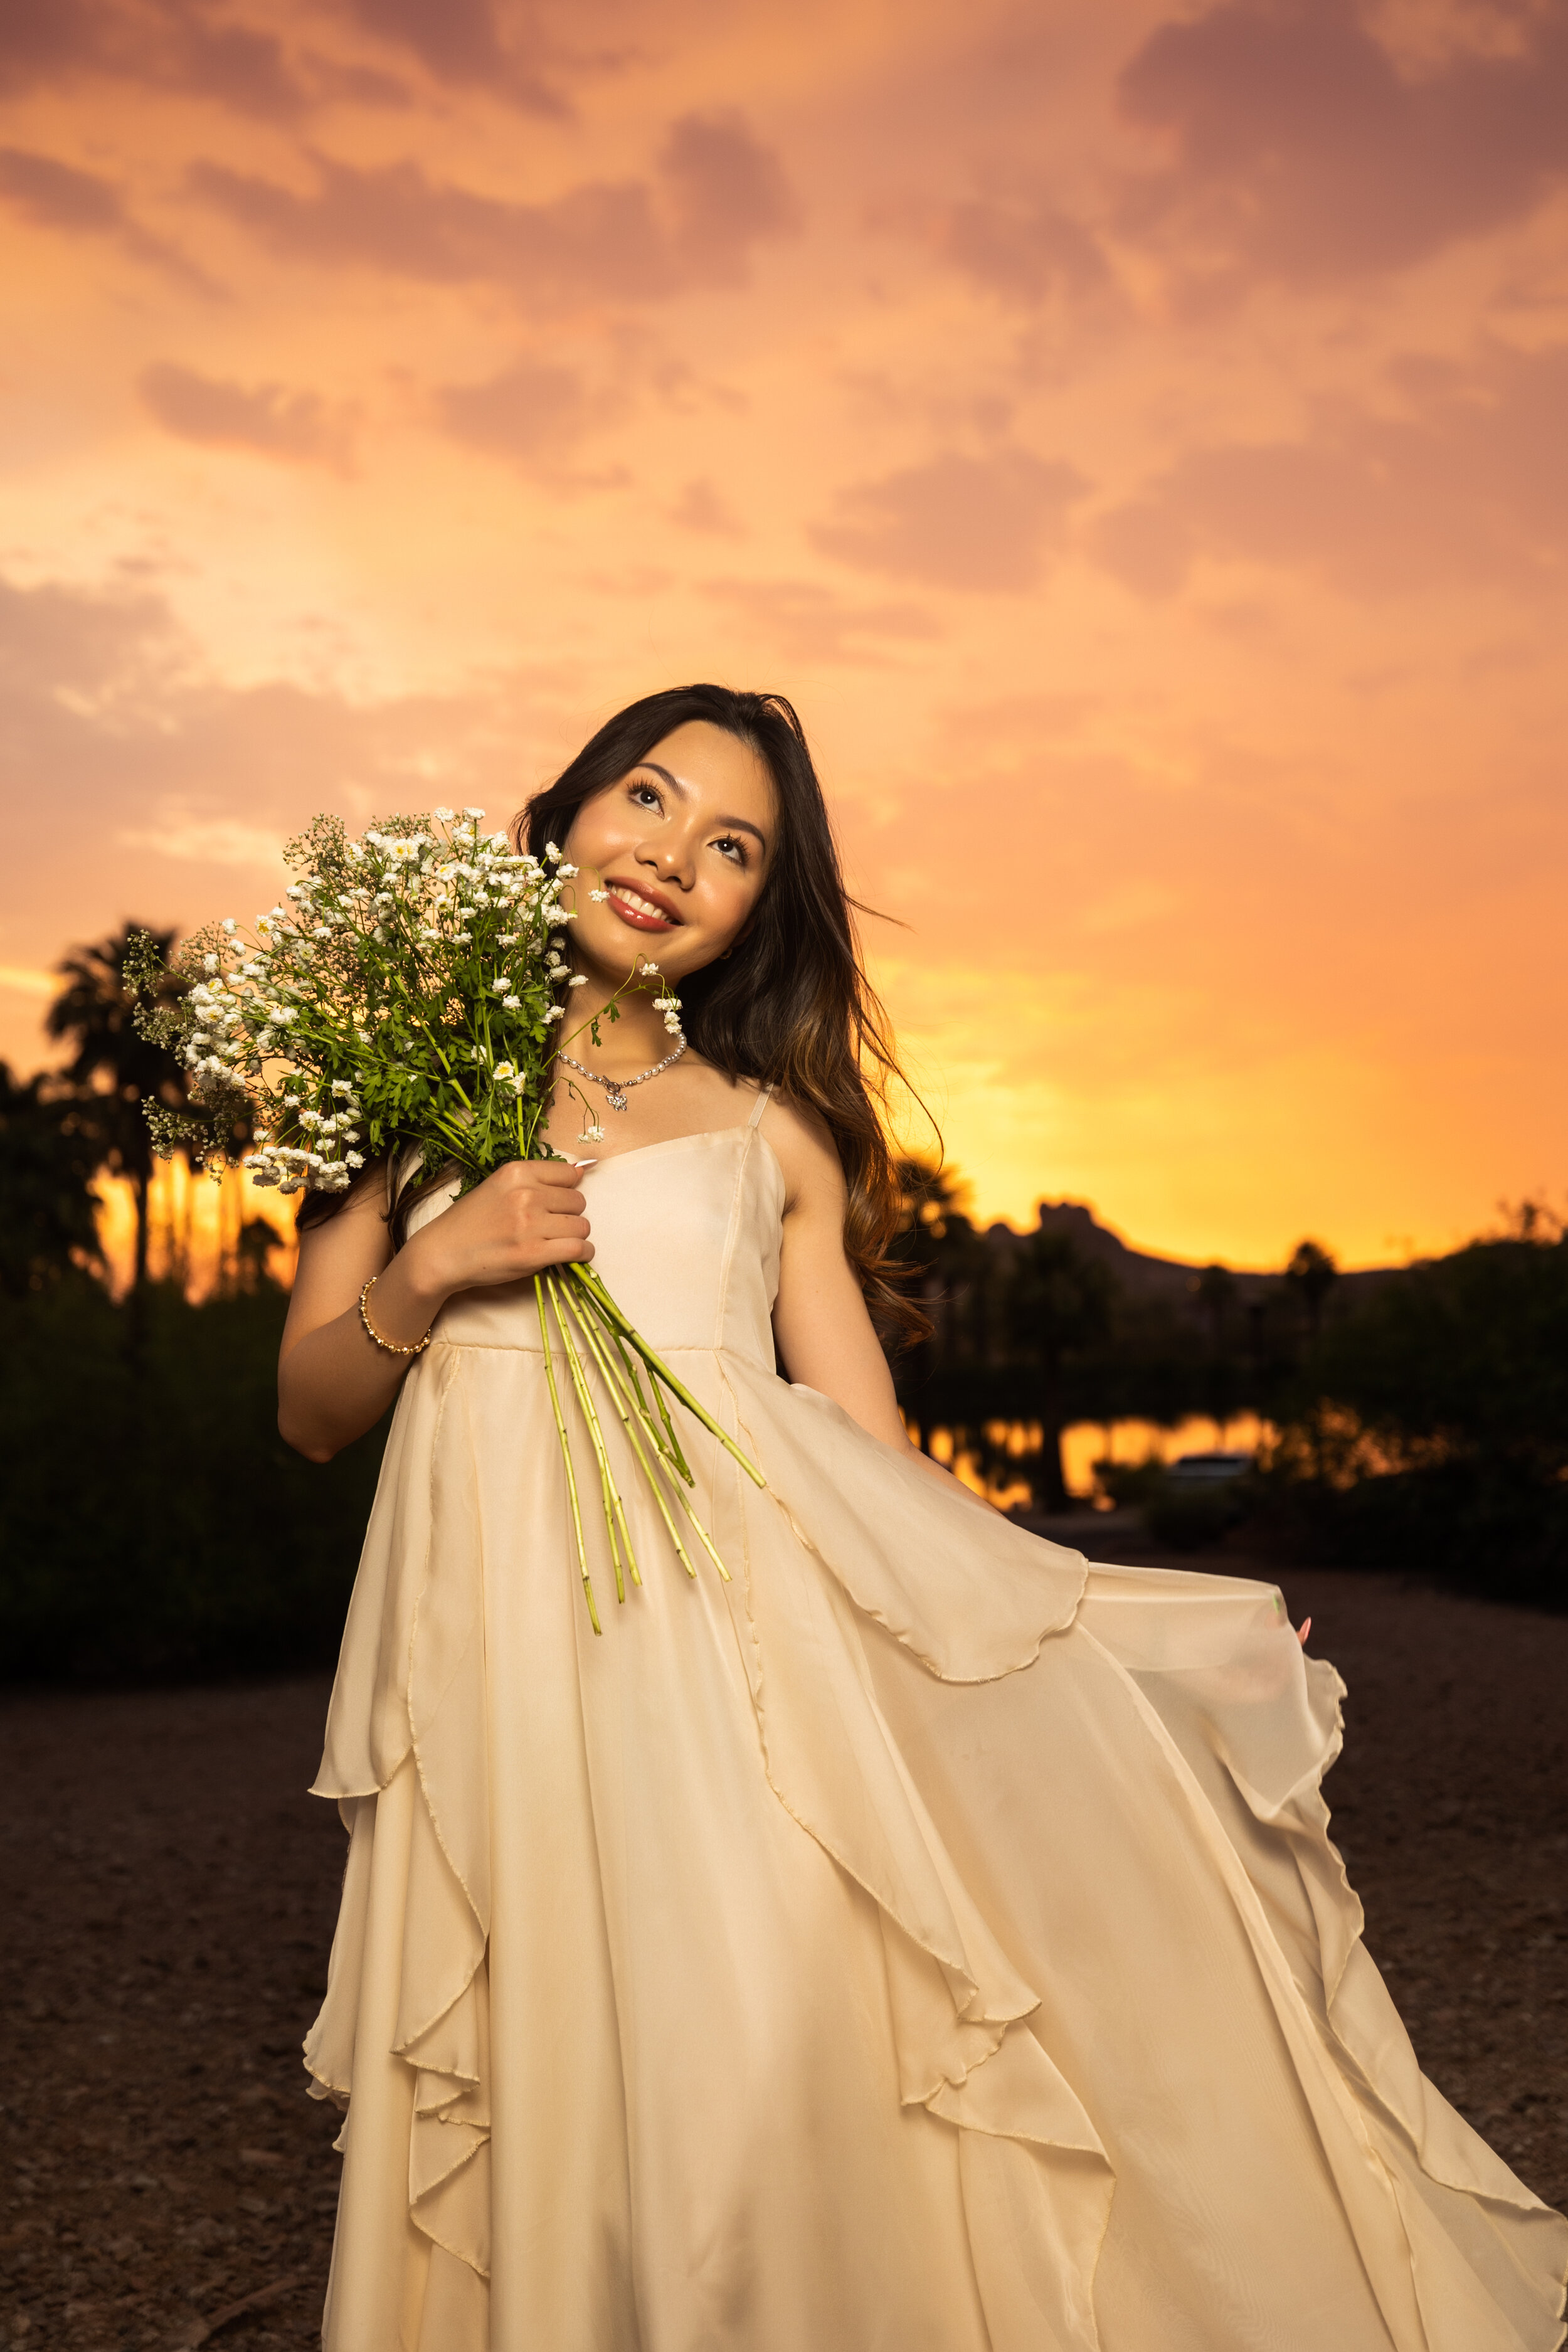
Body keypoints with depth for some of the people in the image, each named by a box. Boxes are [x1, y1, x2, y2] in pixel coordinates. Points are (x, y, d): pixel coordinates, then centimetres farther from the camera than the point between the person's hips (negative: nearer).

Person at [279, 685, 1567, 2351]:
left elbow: (873, 1450, 9)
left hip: (759, 1631, 1)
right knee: (584, 2129, -5)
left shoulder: (775, 1134, 13)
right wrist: (429, 1271, -6)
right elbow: (309, 1410, 13)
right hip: (513, 1653, 0)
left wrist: (1133, 1640, 2)